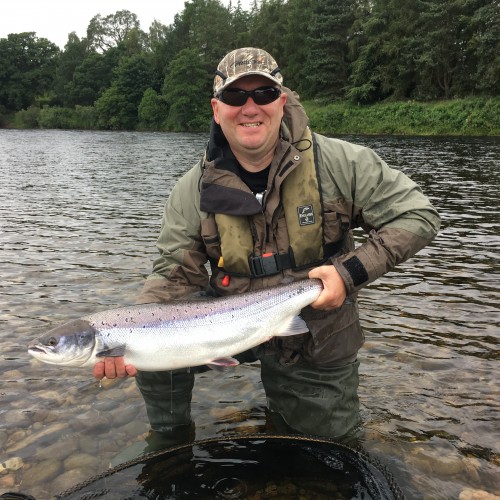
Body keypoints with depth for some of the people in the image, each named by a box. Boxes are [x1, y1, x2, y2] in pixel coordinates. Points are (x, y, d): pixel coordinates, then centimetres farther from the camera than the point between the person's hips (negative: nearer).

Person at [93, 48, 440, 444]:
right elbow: (177, 276, -13)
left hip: (319, 347, 0)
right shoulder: (193, 190, -12)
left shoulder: (339, 163, -17)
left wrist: (351, 271, -26)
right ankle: (169, 438, 10)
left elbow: (418, 216, -13)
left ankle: (284, 409, 47)